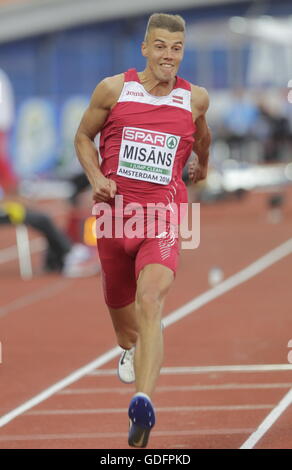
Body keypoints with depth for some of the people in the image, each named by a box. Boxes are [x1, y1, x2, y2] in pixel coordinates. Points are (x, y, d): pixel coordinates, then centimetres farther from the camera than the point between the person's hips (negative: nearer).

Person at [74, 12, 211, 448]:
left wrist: (203, 161, 43)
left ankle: (143, 404, -37)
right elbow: (84, 136, 11)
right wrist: (96, 177, -6)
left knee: (150, 302, -24)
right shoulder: (113, 89, -3)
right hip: (115, 213, 2)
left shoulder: (195, 98, 1)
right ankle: (129, 348, 59)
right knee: (117, 299, 21)